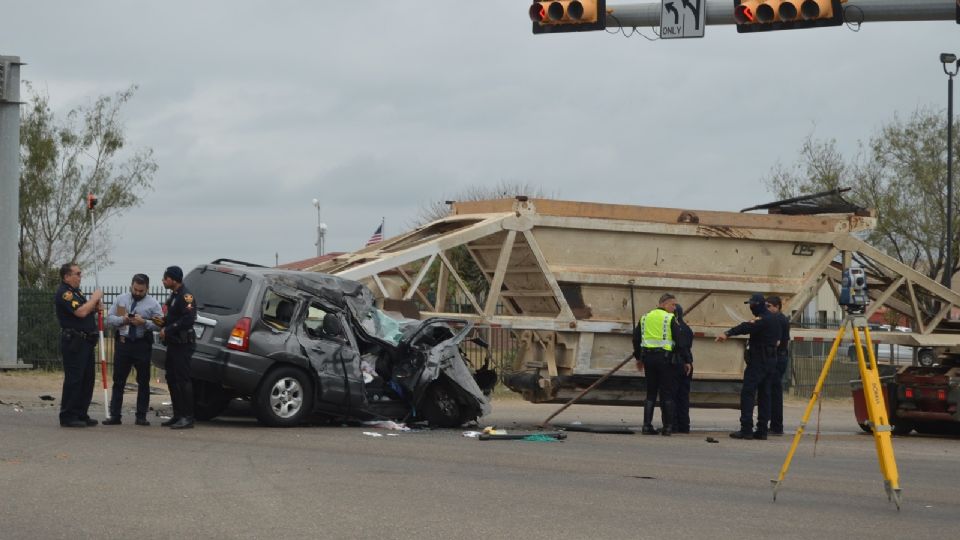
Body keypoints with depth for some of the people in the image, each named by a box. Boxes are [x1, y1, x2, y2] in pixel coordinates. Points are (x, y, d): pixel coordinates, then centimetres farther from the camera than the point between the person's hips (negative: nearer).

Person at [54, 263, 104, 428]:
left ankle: (81, 414, 16)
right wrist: (95, 298, -11)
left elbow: (87, 311, 27)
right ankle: (67, 416, -5)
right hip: (73, 341, -10)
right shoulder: (63, 293, -13)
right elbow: (81, 312, -24)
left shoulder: (76, 292, 19)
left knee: (87, 379, 10)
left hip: (86, 342, 10)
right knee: (73, 379, -9)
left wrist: (95, 306, 5)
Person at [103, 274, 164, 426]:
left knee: (143, 382, 3)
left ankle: (141, 416, 10)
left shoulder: (153, 304, 1)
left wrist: (144, 322, -20)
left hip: (142, 346, -2)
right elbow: (109, 319, 6)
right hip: (122, 343, 2)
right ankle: (115, 415, 7)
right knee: (118, 381, 3)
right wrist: (122, 320, -12)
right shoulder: (121, 299, 9)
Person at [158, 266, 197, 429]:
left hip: (183, 344, -11)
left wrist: (168, 330, -19)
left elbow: (188, 319, -24)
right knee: (172, 379, 12)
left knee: (182, 379, -11)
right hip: (173, 343, 11)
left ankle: (187, 417, -10)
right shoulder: (173, 295, 18)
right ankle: (178, 415, 18)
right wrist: (163, 323, 6)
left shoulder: (185, 296, -14)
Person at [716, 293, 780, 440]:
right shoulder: (773, 319, 17)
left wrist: (728, 333, -40)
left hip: (758, 360, -10)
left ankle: (746, 429, -14)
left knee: (747, 392, -9)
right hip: (770, 360, 10)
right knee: (764, 395, 9)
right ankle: (762, 430, 8)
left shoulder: (763, 319, -14)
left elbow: (747, 327, -28)